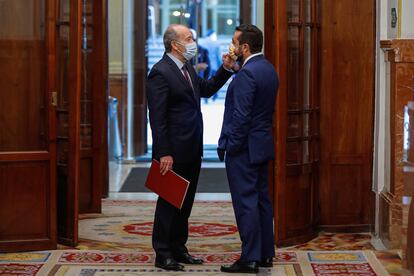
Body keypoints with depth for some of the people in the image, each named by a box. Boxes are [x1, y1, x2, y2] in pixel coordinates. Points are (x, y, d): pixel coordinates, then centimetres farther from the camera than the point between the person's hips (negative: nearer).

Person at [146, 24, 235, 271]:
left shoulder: (187, 68, 11)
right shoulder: (160, 72, -16)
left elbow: (207, 89, 25)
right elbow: (157, 118, -19)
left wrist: (226, 69, 10)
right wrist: (164, 154, -22)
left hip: (192, 150, 9)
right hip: (174, 152, -9)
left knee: (185, 202, 16)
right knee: (169, 202, 1)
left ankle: (178, 249, 26)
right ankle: (163, 254, 10)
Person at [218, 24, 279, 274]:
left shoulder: (247, 73, -18)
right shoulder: (268, 68, 10)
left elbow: (241, 115, -20)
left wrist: (230, 146, -14)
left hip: (244, 147, -9)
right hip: (263, 143, 9)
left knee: (246, 202, -5)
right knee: (261, 198, 13)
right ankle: (266, 253, 19)